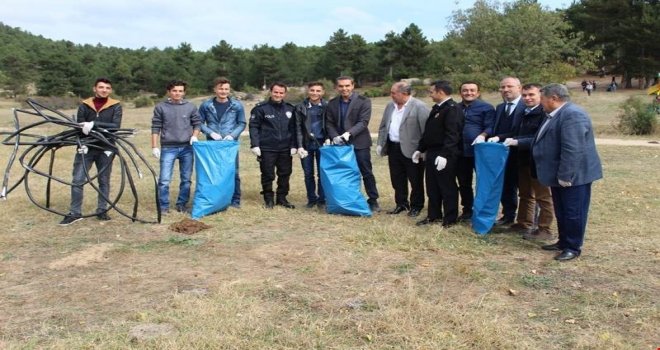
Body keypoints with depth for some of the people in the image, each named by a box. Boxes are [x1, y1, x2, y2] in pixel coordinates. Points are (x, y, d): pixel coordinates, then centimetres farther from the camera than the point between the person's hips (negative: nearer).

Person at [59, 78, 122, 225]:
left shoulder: (115, 106, 0)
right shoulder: (84, 105, 5)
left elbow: (115, 126, -15)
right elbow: (80, 126, 0)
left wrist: (94, 124, -25)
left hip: (105, 148, -1)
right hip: (87, 147, 1)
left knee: (104, 181, 7)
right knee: (77, 180, -2)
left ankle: (102, 210, 19)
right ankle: (75, 213, 6)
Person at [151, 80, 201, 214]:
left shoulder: (191, 107, 6)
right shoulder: (160, 107, 2)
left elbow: (197, 123, 14)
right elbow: (155, 128, 2)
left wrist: (194, 136, -4)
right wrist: (154, 147, -2)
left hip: (186, 148, 2)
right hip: (168, 148, -2)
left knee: (186, 179, 8)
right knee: (164, 179, -5)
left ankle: (182, 204, 21)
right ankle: (163, 206, 9)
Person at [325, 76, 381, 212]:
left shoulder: (363, 101, -3)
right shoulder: (332, 103, 9)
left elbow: (363, 122, -12)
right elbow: (329, 123, 6)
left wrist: (349, 133, -24)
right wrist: (334, 137, -13)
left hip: (359, 144, -3)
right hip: (340, 144, 4)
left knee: (366, 173, 3)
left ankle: (373, 201, 14)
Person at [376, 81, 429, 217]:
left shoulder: (419, 107, -12)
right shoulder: (390, 106, 11)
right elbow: (383, 127, 17)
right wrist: (380, 144, 10)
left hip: (411, 150, -6)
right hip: (393, 149, 7)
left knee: (415, 181, 6)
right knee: (397, 180, 14)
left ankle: (416, 206, 20)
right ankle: (401, 204, 29)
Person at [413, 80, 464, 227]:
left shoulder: (453, 109, -15)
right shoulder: (436, 108, 16)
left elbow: (452, 134, -24)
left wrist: (444, 155, -29)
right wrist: (420, 149, 20)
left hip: (444, 156, -10)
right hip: (432, 154, 10)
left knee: (447, 188, 2)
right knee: (432, 188, 16)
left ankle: (450, 219, 12)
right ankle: (433, 215, 27)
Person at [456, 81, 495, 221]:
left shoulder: (486, 107, -2)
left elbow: (490, 126, -9)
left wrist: (483, 135, -28)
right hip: (460, 152, 5)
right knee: (463, 183, 12)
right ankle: (467, 210, 24)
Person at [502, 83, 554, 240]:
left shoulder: (545, 114, -16)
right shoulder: (524, 113, 12)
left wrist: (518, 142, -26)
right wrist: (505, 139, 3)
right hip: (524, 160, 9)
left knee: (543, 196, 2)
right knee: (525, 194, 18)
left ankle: (544, 230, 10)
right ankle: (523, 223, 31)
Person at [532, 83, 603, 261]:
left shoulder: (572, 114, -22)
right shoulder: (557, 114, 12)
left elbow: (572, 149, -27)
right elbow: (547, 142, 21)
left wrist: (564, 176, -26)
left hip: (574, 175, -10)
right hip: (561, 175, 10)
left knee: (573, 212, 2)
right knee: (561, 212, 18)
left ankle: (573, 247, 13)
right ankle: (564, 242, 30)